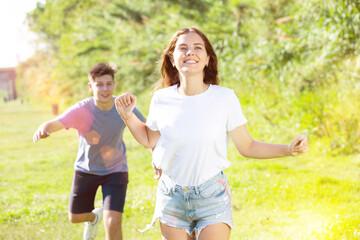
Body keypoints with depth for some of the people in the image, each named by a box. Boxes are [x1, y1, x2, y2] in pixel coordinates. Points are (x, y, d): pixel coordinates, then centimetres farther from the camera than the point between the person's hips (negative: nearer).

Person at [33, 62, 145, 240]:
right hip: (86, 170, 1)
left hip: (115, 170, -1)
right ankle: (93, 217, 56)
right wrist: (43, 130, -62)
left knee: (113, 224, -17)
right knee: (75, 217, 19)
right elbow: (54, 124, -39)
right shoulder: (81, 110, -25)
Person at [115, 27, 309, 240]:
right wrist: (127, 116, 2)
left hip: (212, 198, -2)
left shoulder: (225, 98, -9)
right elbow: (150, 140, 15)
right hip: (172, 197, 2)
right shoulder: (162, 99, -3)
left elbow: (247, 146, -3)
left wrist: (288, 149, -14)